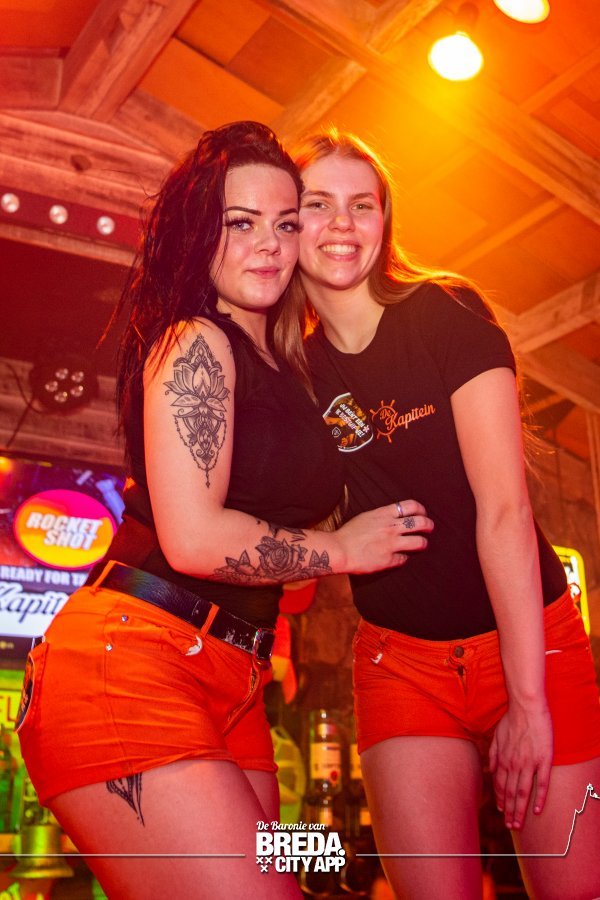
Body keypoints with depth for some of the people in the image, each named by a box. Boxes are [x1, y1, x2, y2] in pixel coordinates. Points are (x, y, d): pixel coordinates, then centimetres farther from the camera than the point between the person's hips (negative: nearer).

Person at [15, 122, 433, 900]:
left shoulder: (275, 367, 19)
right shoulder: (194, 343, -6)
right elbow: (193, 538, -17)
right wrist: (342, 550, -4)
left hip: (231, 683, 8)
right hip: (128, 661, -8)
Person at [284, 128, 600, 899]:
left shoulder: (446, 313, -9)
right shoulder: (294, 367, 3)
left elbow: (504, 504, -15)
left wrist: (528, 695, -17)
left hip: (529, 640, -2)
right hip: (400, 658, 3)